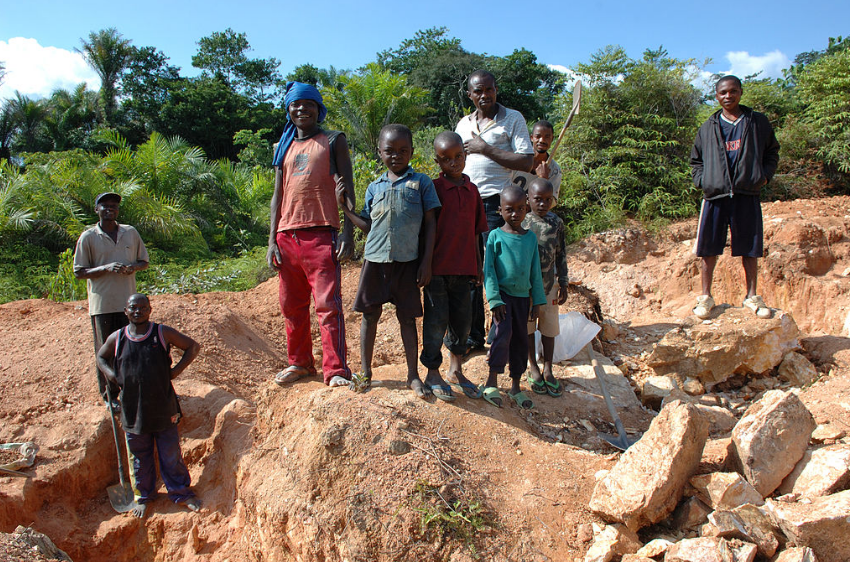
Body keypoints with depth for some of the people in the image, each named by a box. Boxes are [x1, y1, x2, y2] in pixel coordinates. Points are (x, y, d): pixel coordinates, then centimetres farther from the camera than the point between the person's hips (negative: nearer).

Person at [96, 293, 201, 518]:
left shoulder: (162, 333, -5)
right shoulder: (116, 338, 0)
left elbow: (193, 347, 3)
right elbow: (101, 357, 21)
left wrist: (175, 372, -5)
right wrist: (114, 377, 3)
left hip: (163, 409, -2)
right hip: (133, 411, 2)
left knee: (171, 455, 9)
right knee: (140, 457, 15)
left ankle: (182, 493, 25)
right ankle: (143, 497, 33)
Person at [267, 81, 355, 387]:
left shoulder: (333, 140, 8)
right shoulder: (285, 147, 20)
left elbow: (347, 187, 0)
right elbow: (278, 194, 18)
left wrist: (348, 232, -11)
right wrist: (272, 239, 9)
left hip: (320, 233, -5)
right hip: (287, 235, 5)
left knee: (328, 303, -9)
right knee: (291, 305, 10)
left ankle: (336, 370, -6)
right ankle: (299, 362, 24)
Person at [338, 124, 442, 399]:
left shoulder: (421, 182, 3)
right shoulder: (375, 187, 12)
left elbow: (429, 223, 1)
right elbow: (368, 226, 14)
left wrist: (426, 261, -4)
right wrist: (345, 207, 5)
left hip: (407, 260, -3)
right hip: (375, 258, 3)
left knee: (407, 316, 4)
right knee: (370, 314, 7)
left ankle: (413, 375, 15)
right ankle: (365, 371, 20)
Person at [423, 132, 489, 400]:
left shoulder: (472, 190, 10)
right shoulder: (433, 188, -5)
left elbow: (475, 232, 14)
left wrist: (478, 267, 14)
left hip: (463, 268, 5)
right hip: (437, 267, -5)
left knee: (462, 320, 12)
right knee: (436, 320, 2)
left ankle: (456, 371, 28)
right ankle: (433, 373, 17)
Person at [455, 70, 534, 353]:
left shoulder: (513, 119, 3)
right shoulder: (463, 124, 19)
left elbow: (525, 161, -8)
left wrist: (485, 148, -11)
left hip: (496, 203, -5)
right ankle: (474, 335, 15)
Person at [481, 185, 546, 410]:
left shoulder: (531, 237, 6)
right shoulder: (495, 236, -4)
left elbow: (535, 272, 10)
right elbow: (488, 269, -7)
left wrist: (537, 300, 6)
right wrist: (494, 299, -14)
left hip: (522, 295, 4)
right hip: (502, 293, -4)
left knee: (521, 339, 7)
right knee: (503, 332, -20)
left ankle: (516, 386, 19)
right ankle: (491, 382, -8)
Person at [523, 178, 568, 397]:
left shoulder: (556, 222, 0)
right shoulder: (522, 223, -7)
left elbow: (561, 255, 5)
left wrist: (563, 284, 4)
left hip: (549, 285, 2)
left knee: (549, 329, 9)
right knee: (528, 328, 9)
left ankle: (548, 370, 22)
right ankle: (533, 369, 24)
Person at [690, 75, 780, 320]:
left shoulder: (758, 123, 10)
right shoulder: (708, 128, 12)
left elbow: (772, 152, 18)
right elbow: (696, 159, 20)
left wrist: (764, 175, 2)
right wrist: (701, 181, 3)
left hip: (747, 195, 0)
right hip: (715, 196, 0)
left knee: (750, 249, 5)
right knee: (708, 249, 0)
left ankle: (752, 296, 17)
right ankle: (706, 297, 11)